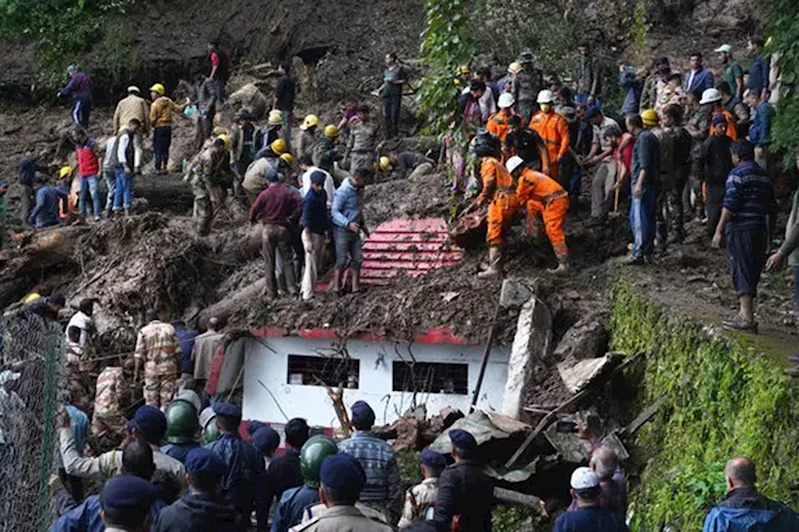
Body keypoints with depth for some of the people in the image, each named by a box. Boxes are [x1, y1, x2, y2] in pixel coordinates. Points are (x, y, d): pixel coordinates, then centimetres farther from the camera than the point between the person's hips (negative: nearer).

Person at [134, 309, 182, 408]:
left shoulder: (144, 331, 1)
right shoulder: (170, 328, 6)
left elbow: (139, 354, -2)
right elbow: (177, 351, 4)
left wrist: (136, 373, 1)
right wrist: (179, 368, 10)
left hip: (151, 367, -1)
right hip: (169, 366, 1)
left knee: (151, 400, 6)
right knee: (167, 398, 2)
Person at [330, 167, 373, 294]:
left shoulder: (359, 190, 9)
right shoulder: (343, 191, -18)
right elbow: (334, 211, -21)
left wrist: (363, 225, 21)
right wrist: (348, 224, -31)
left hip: (354, 230, 8)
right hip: (342, 230, -8)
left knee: (357, 258, 5)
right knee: (342, 259, -6)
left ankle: (355, 287, 10)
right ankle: (336, 286, 5)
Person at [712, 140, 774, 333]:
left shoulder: (737, 174, -9)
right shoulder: (764, 175, 15)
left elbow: (730, 205, -16)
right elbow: (769, 207, 19)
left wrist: (719, 230, -13)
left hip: (740, 229, -8)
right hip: (760, 229, 8)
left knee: (742, 272, -9)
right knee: (752, 273, 13)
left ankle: (747, 318, -14)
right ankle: (745, 313, 20)